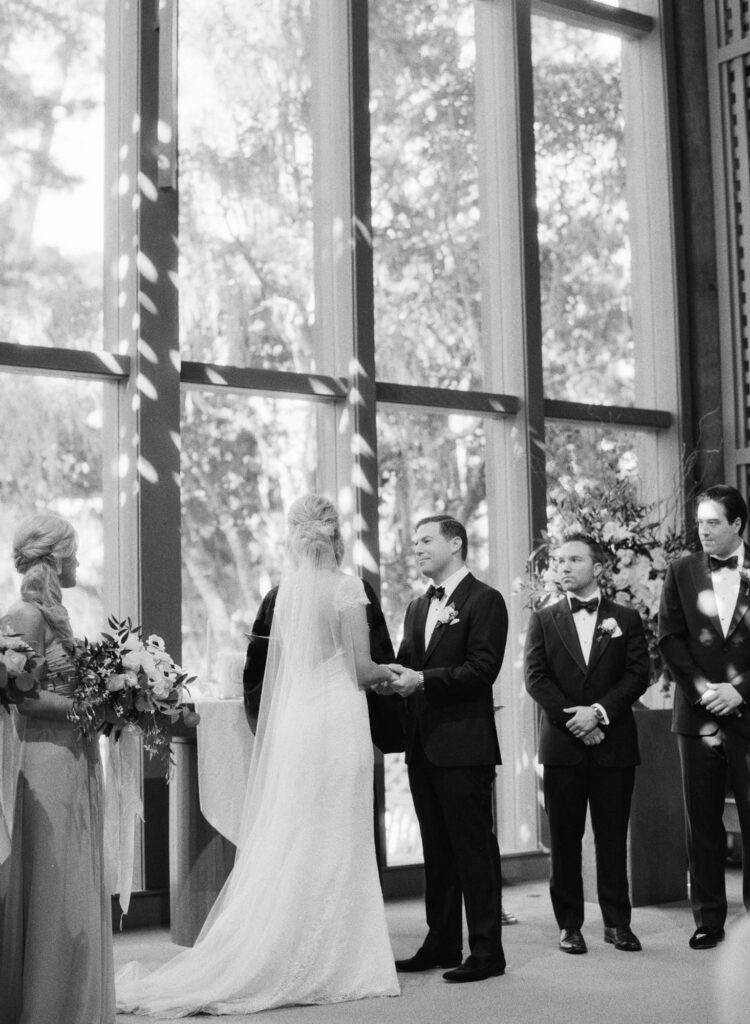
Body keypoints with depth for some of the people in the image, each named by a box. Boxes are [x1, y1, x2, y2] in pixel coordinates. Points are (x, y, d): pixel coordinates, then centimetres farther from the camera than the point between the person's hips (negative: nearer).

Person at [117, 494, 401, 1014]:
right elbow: (359, 669, -8)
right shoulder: (346, 587, -9)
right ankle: (332, 964, 6)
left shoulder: (288, 589, 8)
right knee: (333, 845, 0)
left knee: (286, 844, 9)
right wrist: (391, 673, 10)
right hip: (336, 722, -5)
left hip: (293, 721, 6)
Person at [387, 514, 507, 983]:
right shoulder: (418, 608, 19)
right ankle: (442, 944, 22)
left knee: (474, 848, -3)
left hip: (464, 745, -8)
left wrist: (424, 680, -20)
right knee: (437, 851, 13)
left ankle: (487, 951, 3)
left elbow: (483, 668, -15)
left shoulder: (484, 600, -6)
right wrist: (394, 677, -3)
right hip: (424, 745, 8)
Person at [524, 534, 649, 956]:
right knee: (565, 838, 3)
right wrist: (574, 718, -11)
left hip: (615, 743, 0)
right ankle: (570, 924, 10)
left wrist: (599, 711, -14)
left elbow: (638, 675, -1)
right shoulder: (544, 620, 9)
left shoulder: (626, 619, 8)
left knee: (613, 836, 3)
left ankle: (618, 921, 11)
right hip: (562, 745, 1)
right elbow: (536, 677, 0)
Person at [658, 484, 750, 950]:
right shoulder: (682, 571, 8)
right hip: (698, 714, 2)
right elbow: (670, 636, 3)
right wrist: (701, 687, -8)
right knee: (702, 821, 6)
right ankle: (709, 919, 13)